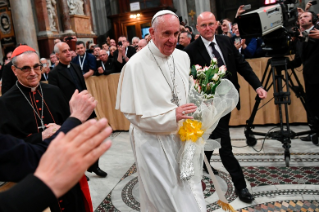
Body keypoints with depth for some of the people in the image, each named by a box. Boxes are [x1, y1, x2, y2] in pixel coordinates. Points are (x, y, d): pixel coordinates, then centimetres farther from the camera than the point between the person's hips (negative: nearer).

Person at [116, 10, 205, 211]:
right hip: (153, 142, -5)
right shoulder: (136, 65, -18)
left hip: (181, 136, 5)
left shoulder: (183, 57, 0)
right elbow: (132, 112, -15)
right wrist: (172, 116, -23)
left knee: (189, 193, 18)